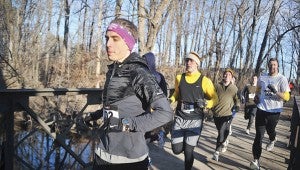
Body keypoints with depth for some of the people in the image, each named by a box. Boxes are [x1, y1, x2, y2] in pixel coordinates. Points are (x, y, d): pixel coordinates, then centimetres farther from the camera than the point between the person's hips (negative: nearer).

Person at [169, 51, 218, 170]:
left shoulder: (204, 81, -6)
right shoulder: (179, 78, 4)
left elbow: (215, 99, 0)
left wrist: (206, 104, -18)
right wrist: (171, 100, 3)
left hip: (195, 120, -3)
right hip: (179, 118, 3)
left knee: (188, 151, -2)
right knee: (177, 150, -1)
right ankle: (186, 143, 34)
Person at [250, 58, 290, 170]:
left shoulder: (282, 79, -7)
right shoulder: (262, 78, 6)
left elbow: (287, 97, -12)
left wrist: (276, 92, -29)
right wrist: (256, 97, 9)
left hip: (274, 111, -2)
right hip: (261, 109, 2)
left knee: (270, 130, 17)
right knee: (259, 135, -2)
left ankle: (272, 140, 56)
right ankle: (256, 160, -1)